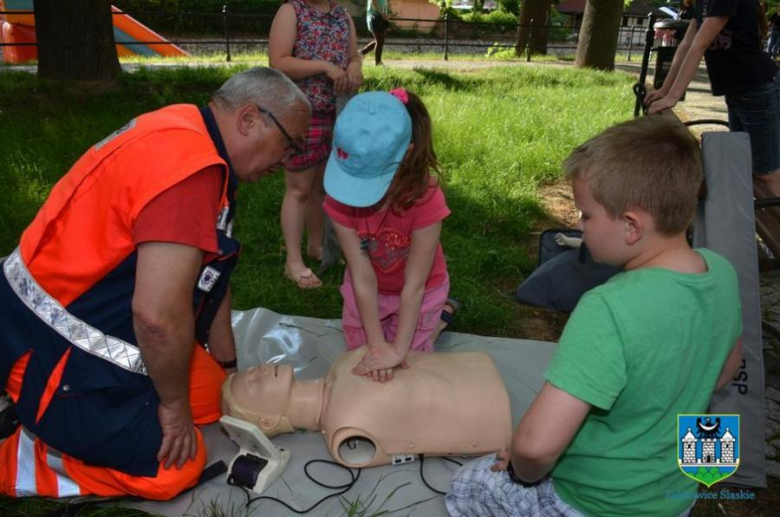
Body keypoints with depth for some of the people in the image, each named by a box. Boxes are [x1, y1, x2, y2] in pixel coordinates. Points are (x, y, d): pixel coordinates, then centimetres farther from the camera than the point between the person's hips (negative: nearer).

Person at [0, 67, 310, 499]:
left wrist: (228, 368, 19)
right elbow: (158, 313, -33)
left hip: (92, 325, 10)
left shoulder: (190, 139, 6)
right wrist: (174, 403, -14)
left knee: (211, 396, 14)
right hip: (53, 350, -10)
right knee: (177, 466, -2)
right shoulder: (189, 163, -28)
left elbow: (209, 279, 12)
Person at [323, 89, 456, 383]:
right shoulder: (340, 196, -31)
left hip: (418, 291, -2)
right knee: (360, 354, 18)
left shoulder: (425, 199, -39)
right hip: (367, 288, 3)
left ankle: (441, 314, 34)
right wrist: (376, 344, -27)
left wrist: (398, 349, -27)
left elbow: (414, 285, -30)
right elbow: (363, 276, -27)